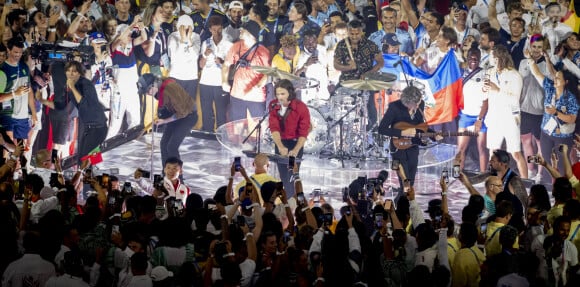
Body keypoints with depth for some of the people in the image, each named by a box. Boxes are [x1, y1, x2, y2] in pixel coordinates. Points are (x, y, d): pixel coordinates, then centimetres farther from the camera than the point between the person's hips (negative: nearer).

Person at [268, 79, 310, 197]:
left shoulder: (301, 108, -21)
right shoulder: (274, 106, -10)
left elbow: (303, 133, -21)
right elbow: (274, 128, -19)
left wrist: (296, 150, -35)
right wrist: (280, 146, -35)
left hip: (295, 143, -4)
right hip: (280, 143, 5)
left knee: (291, 175, -10)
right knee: (283, 175, 11)